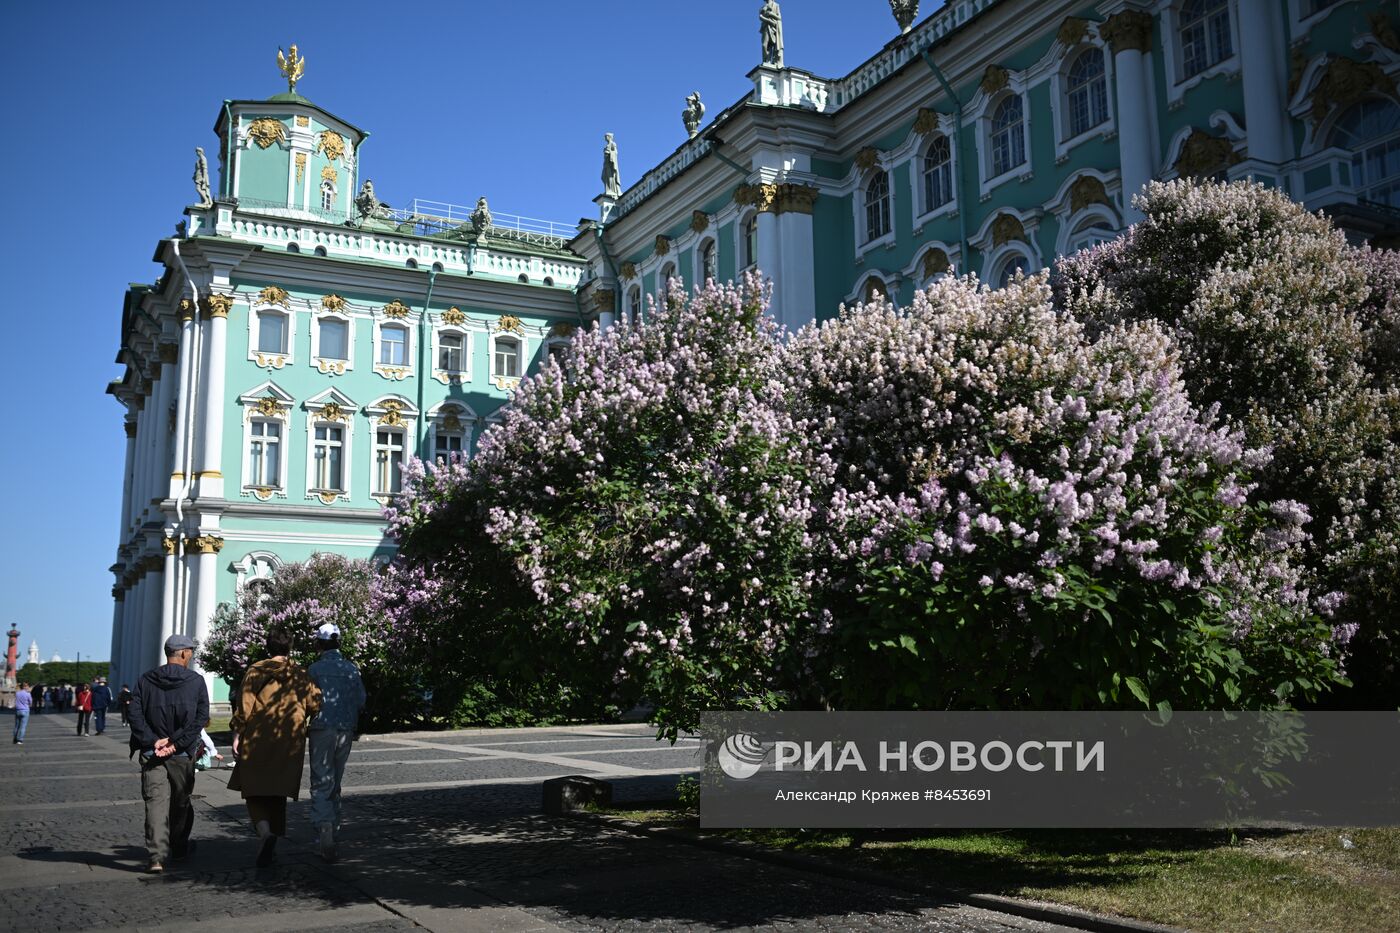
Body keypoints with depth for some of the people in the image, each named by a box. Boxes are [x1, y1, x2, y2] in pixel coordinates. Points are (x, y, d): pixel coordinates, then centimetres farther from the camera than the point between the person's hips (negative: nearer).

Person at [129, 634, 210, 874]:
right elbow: (201, 718, -10)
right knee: (180, 801, 16)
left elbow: (135, 714, -4)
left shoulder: (146, 680, 4)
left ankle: (157, 856, -13)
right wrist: (176, 742, -9)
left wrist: (152, 741, -7)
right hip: (182, 754, -1)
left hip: (152, 752, 1)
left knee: (156, 802, -2)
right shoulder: (196, 681, -2)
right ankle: (178, 847, 33)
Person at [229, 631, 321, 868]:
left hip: (256, 742, -1)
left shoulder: (255, 671, 1)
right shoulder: (299, 675, 5)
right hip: (289, 743, 2)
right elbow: (315, 704, 0)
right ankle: (271, 847, 12)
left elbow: (243, 705, -5)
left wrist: (237, 735, -4)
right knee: (278, 792, 11)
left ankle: (265, 832, -19)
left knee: (254, 790, 5)